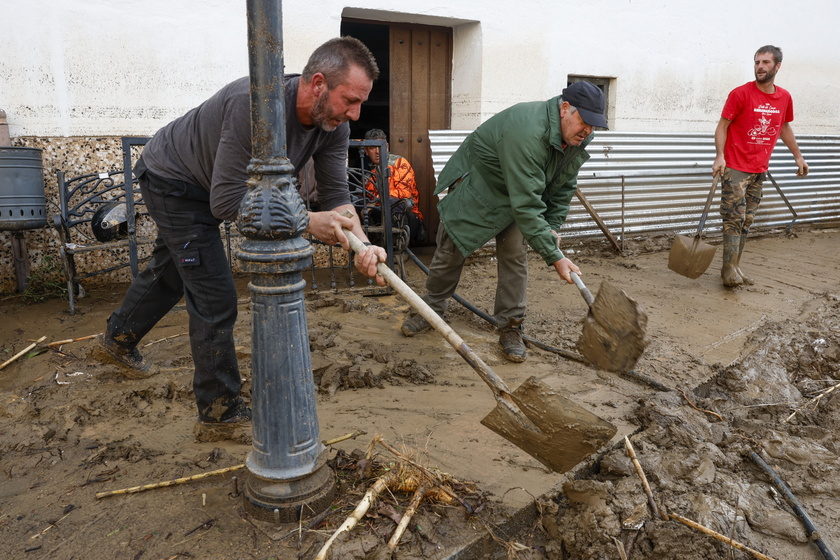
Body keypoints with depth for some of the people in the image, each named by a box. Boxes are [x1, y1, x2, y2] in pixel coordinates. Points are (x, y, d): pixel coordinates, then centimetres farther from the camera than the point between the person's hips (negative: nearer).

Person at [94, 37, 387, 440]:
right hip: (171, 179, -8)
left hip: (202, 188, 8)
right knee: (215, 298, -10)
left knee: (170, 271, 27)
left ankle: (117, 340, 55)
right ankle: (220, 414, 6)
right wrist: (306, 221, -41)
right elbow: (227, 202, -39)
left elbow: (336, 194, -17)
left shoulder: (332, 123, -19)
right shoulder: (254, 103, -41)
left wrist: (361, 245, -35)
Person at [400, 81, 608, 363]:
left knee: (515, 255, -3)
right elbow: (526, 205, -43)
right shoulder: (527, 133, -42)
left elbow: (564, 186, 3)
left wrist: (553, 226, -9)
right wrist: (554, 256, -41)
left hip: (516, 196, 6)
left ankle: (510, 327, 7)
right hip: (476, 188, -6)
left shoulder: (577, 139, -14)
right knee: (450, 251, 4)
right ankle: (431, 309, 25)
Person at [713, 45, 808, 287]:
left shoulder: (784, 97, 8)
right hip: (736, 167, -5)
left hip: (759, 170, 5)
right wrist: (719, 156, -22)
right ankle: (729, 268, -3)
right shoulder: (741, 93, -8)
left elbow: (784, 128, 22)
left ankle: (734, 266, 14)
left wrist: (798, 156, 23)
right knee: (734, 218, -8)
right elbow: (722, 126, -8)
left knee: (747, 221, 7)